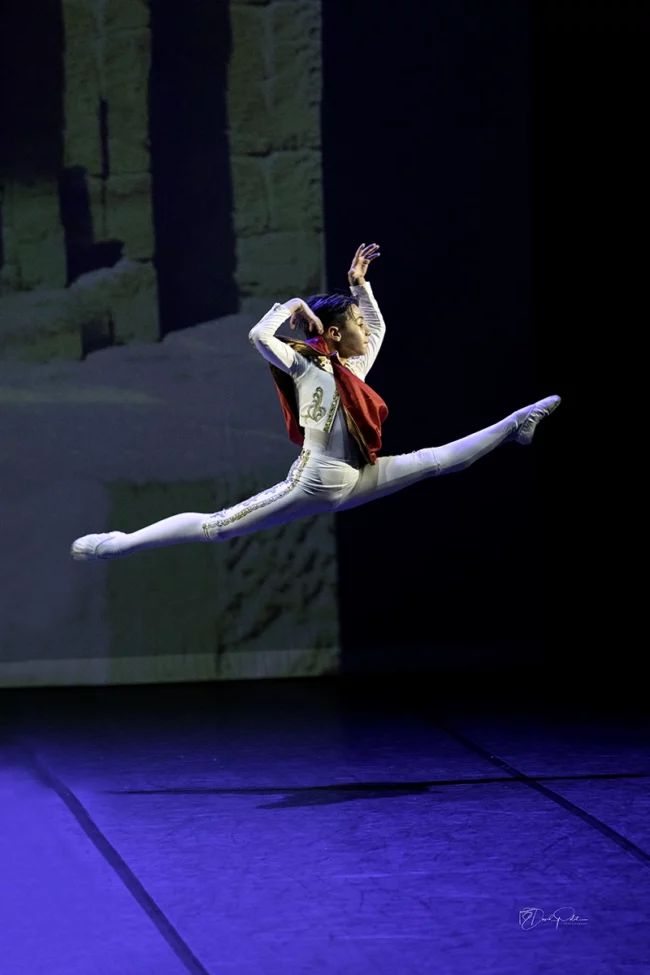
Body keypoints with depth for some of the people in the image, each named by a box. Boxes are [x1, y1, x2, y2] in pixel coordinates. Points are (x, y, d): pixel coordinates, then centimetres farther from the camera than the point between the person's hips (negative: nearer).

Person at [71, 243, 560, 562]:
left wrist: (360, 283, 22)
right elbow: (259, 336, -25)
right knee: (217, 526, -13)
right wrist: (295, 305, -14)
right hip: (312, 486, -8)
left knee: (440, 460, 14)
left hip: (354, 482, 8)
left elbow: (379, 326, 32)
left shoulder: (355, 369, 14)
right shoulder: (305, 367, -8)